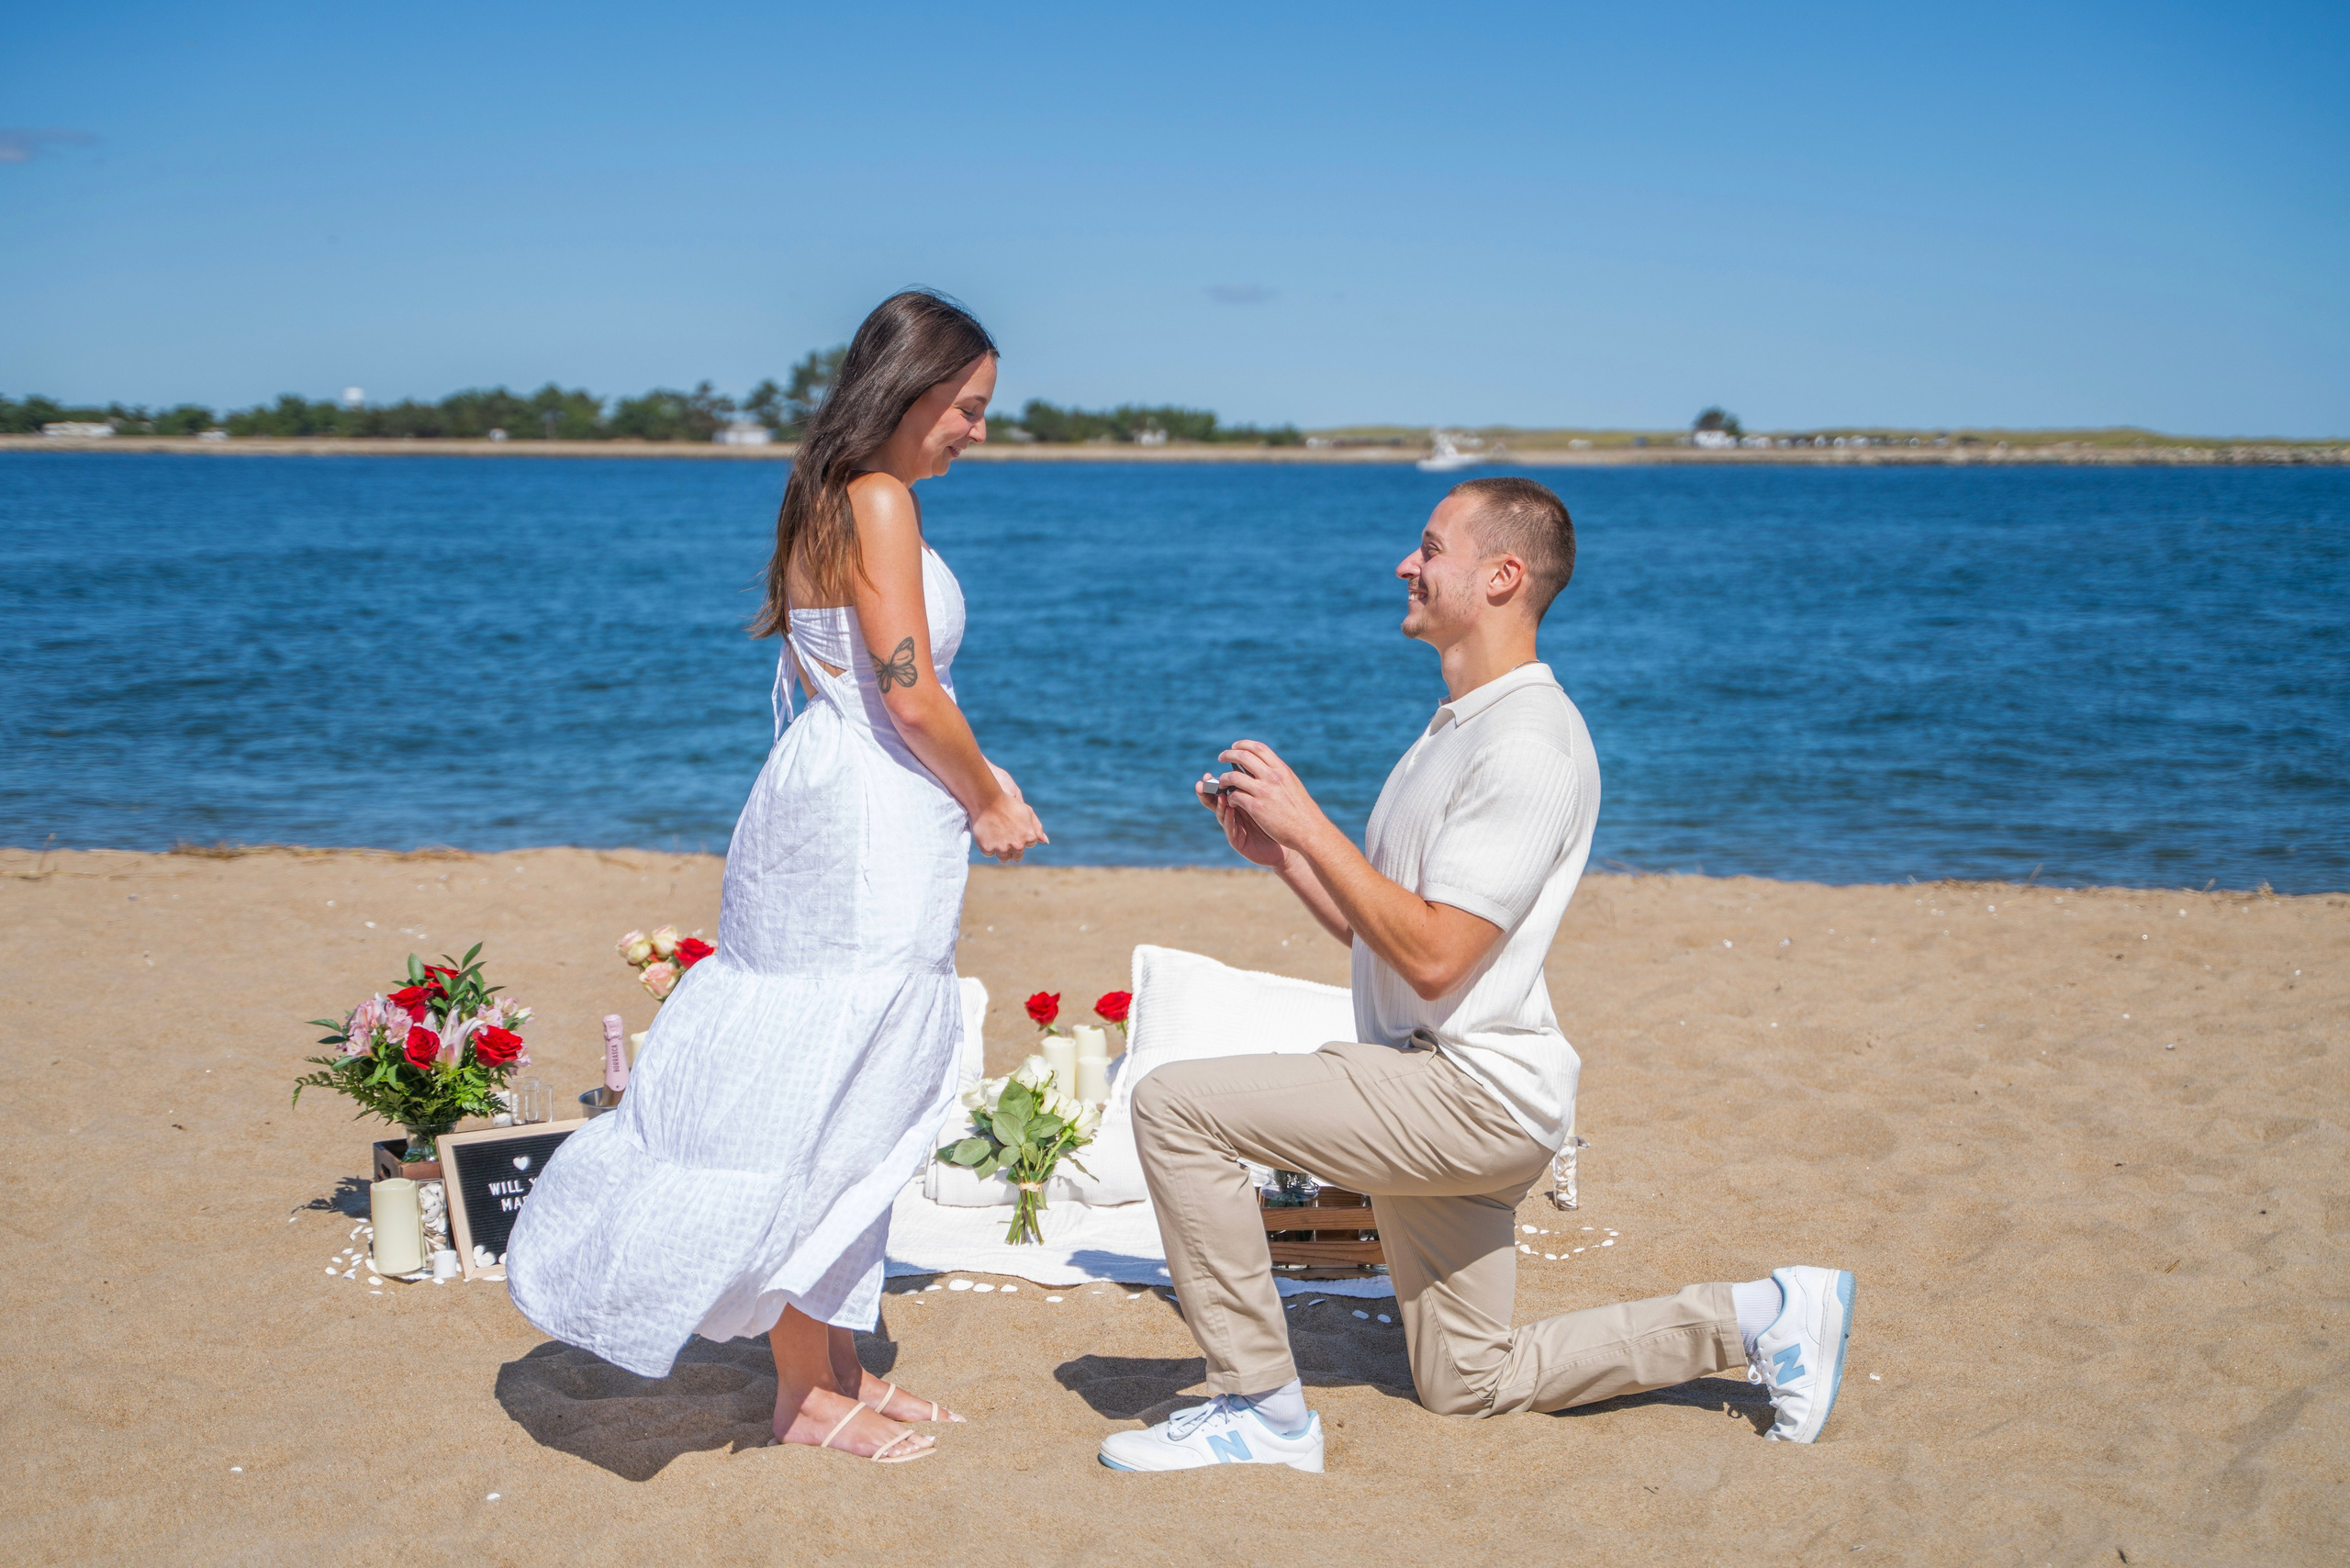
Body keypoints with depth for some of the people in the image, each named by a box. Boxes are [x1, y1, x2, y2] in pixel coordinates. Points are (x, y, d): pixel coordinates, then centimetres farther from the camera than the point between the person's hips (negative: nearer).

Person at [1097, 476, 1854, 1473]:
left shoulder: (1526, 745, -17)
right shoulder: (1459, 727, 17)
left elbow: (1434, 957, -23)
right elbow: (1379, 932, 20)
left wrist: (1309, 824, -18)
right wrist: (1278, 852, 7)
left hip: (1468, 1093, -11)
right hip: (1435, 1093, 11)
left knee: (1175, 1103, -19)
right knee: (1470, 1383, 18)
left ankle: (1261, 1405, -11)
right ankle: (1759, 1318, 23)